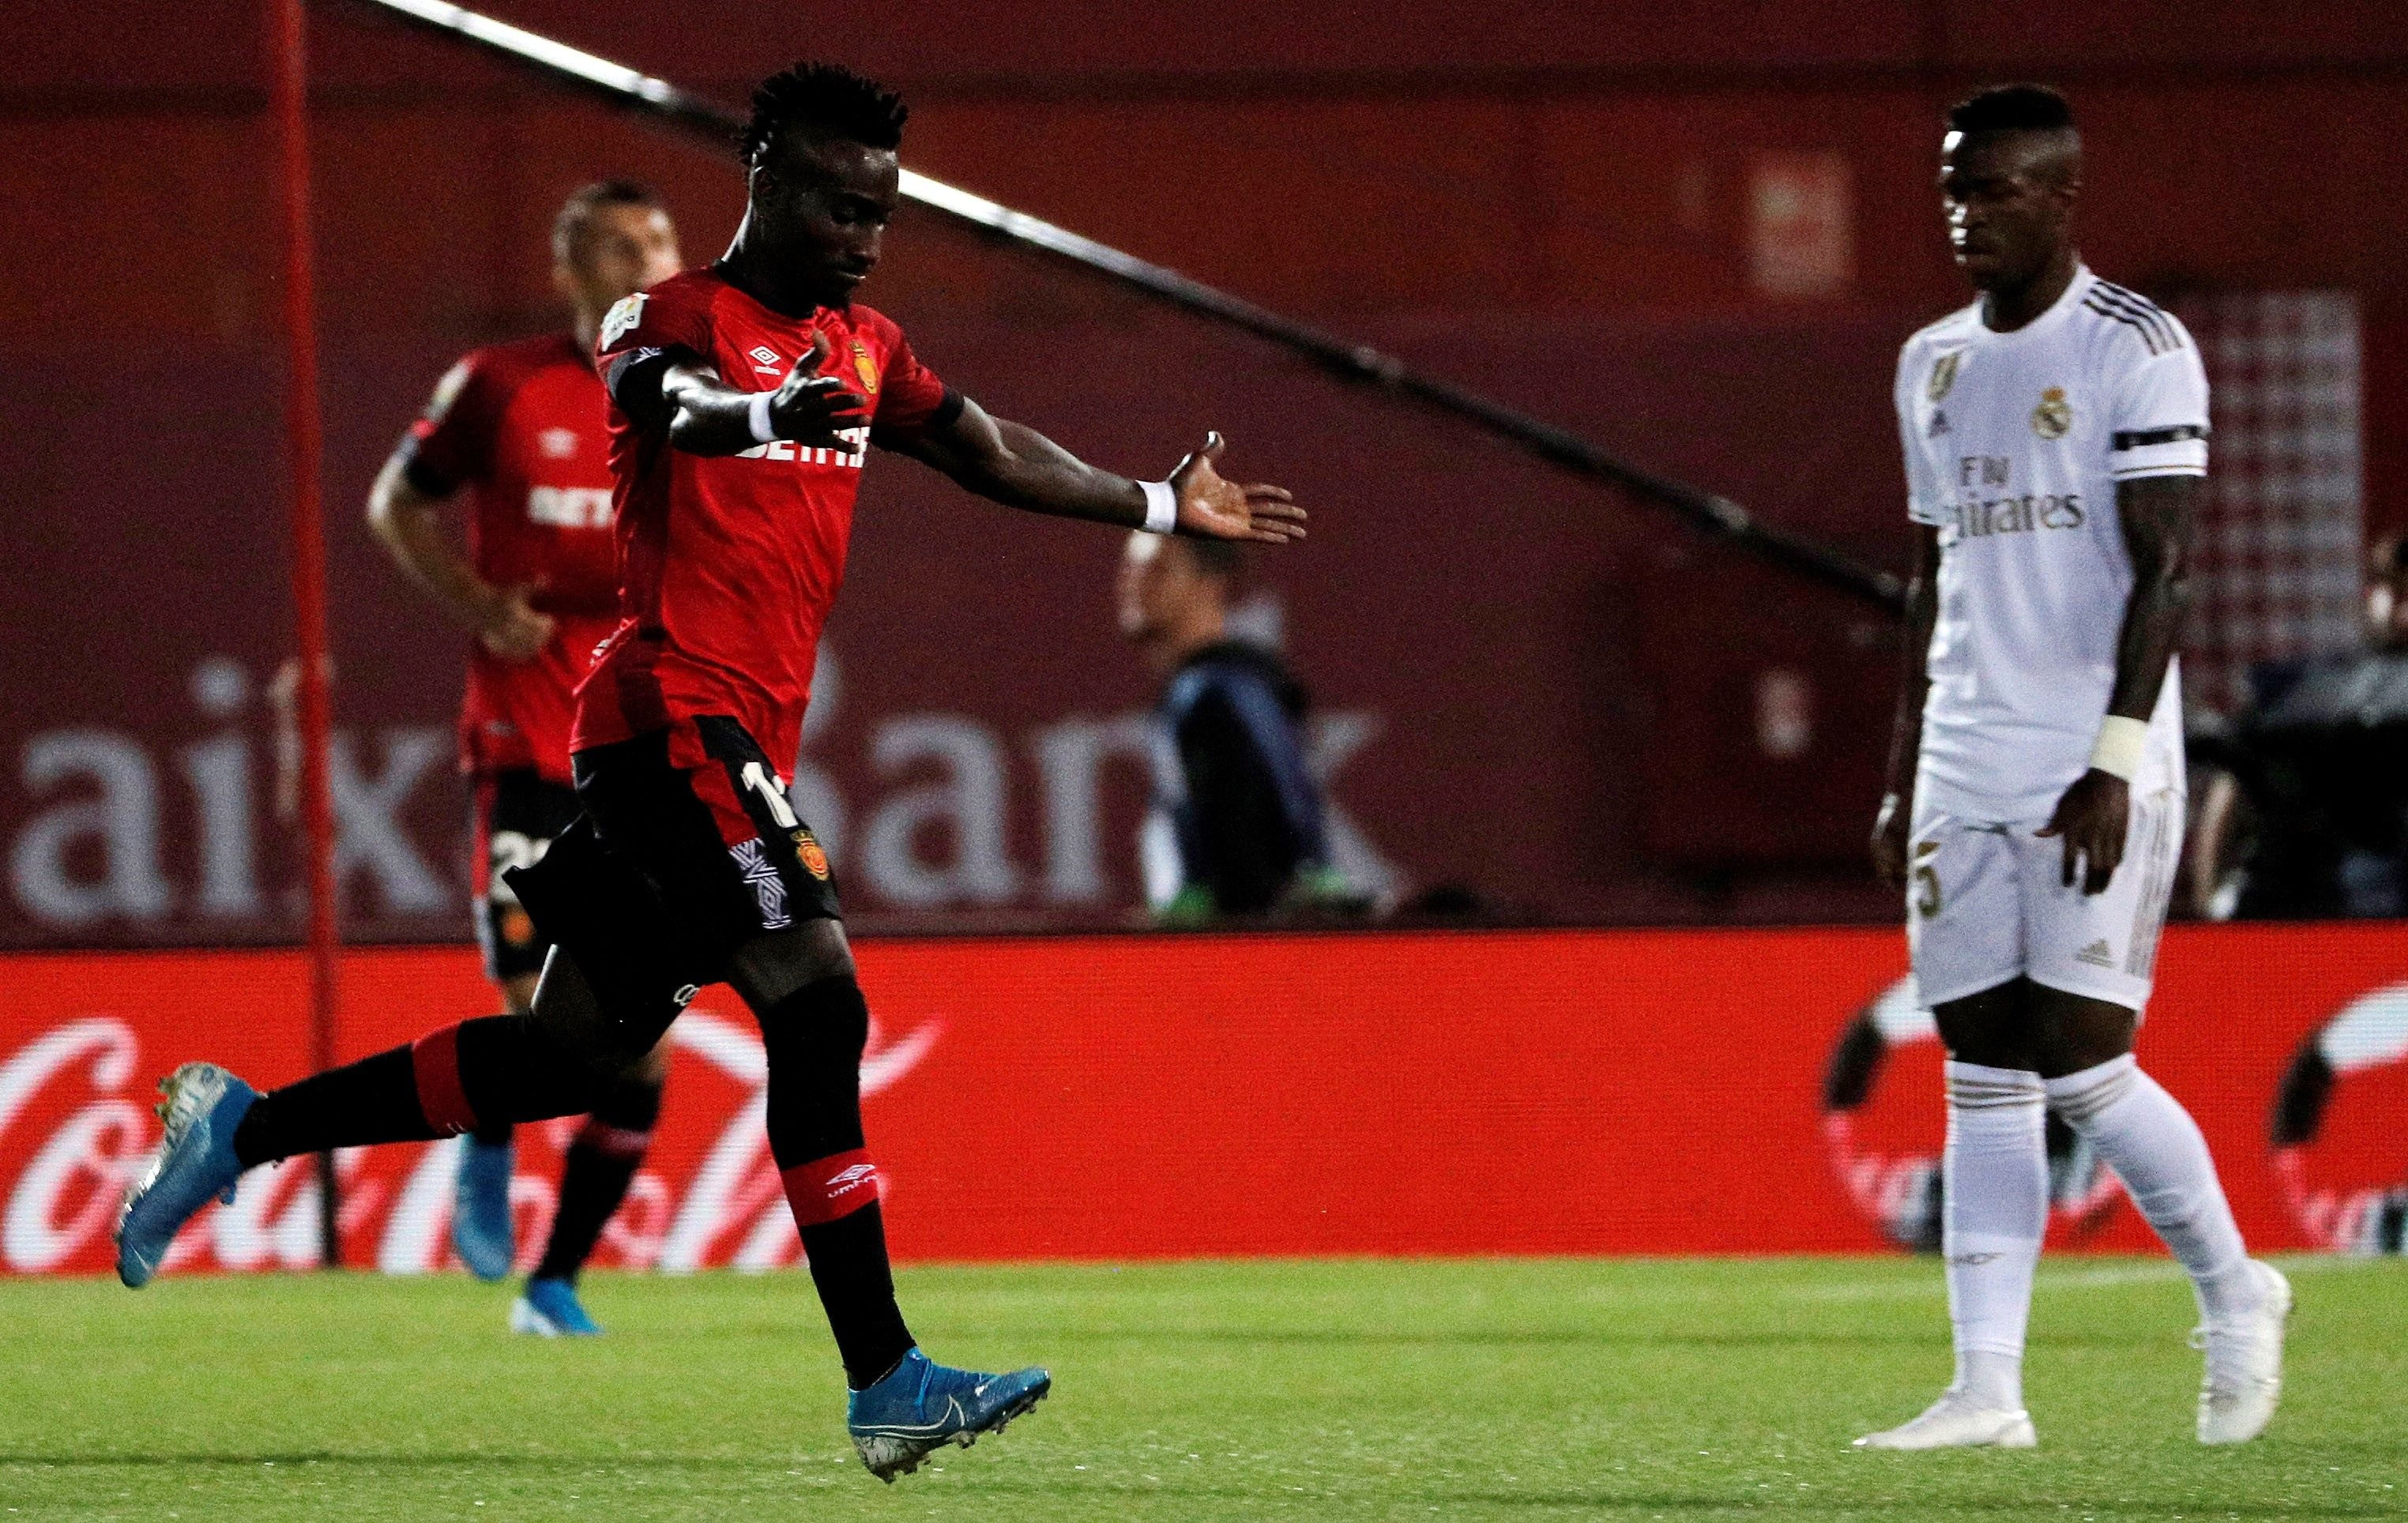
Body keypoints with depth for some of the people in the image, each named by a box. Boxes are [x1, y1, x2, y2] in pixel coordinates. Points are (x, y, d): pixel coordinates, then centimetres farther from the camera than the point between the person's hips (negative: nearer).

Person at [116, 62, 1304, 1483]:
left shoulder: (863, 349, 19)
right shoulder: (678, 316, -7)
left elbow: (992, 454, 32)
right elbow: (649, 388, -31)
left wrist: (1166, 506, 38)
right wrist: (774, 406, -51)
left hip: (740, 739, 9)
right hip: (678, 713, -9)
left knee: (575, 1046, 10)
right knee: (819, 1003, -15)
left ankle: (244, 1127, 19)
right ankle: (885, 1382, -17)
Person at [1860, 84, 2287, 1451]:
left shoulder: (2139, 351, -6)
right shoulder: (1935, 365, 15)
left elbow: (2163, 571, -11)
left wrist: (2115, 764, -18)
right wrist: (1906, 775, 15)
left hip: (2094, 766, -6)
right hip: (1968, 770, 7)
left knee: (2081, 1059, -11)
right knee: (1984, 1073, 1)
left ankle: (2236, 1295, 12)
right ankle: (1989, 1390, -2)